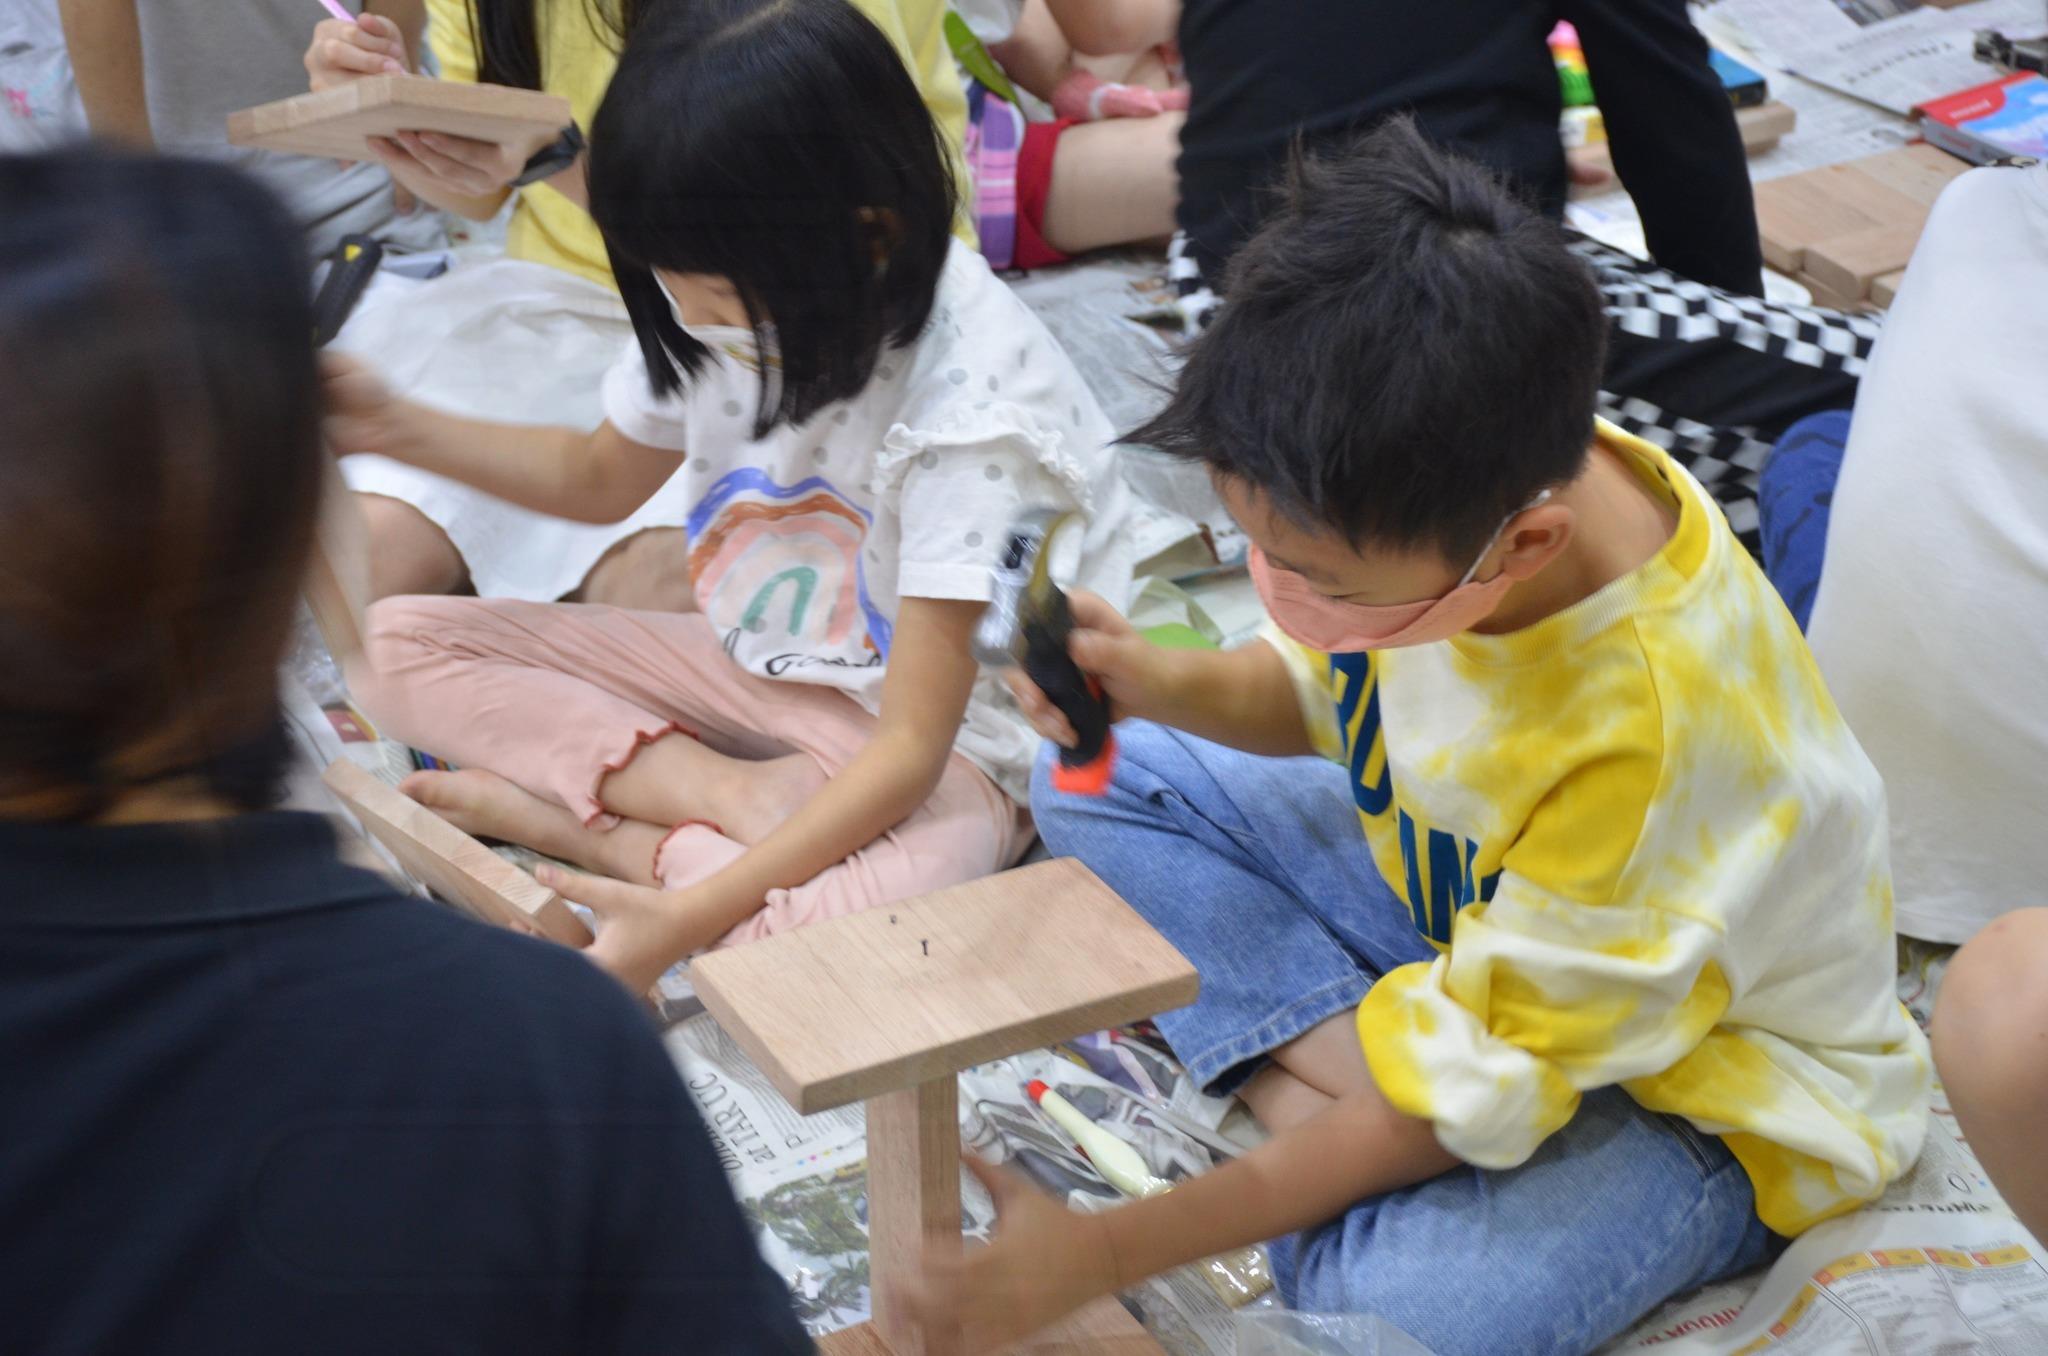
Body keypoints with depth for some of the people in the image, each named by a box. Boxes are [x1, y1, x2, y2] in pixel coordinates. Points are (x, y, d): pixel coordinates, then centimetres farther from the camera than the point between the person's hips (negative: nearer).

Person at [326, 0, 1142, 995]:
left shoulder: (968, 405, -29)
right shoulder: (718, 312, -9)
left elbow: (910, 749, -28)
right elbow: (601, 478, 14)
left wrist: (691, 916, -35)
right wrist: (396, 428, -2)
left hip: (946, 742, -7)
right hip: (757, 670, 8)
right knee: (399, 643, -5)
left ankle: (606, 831, -16)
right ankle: (735, 795, -17)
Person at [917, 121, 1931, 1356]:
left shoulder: (1657, 732, -39)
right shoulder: (1452, 501, -21)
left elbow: (1465, 1091, -29)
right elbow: (1318, 691, 4)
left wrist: (1104, 1254, -26)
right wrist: (1172, 687, -20)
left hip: (1701, 1078, -7)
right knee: (1103, 785, -1)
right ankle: (1327, 1072, -13)